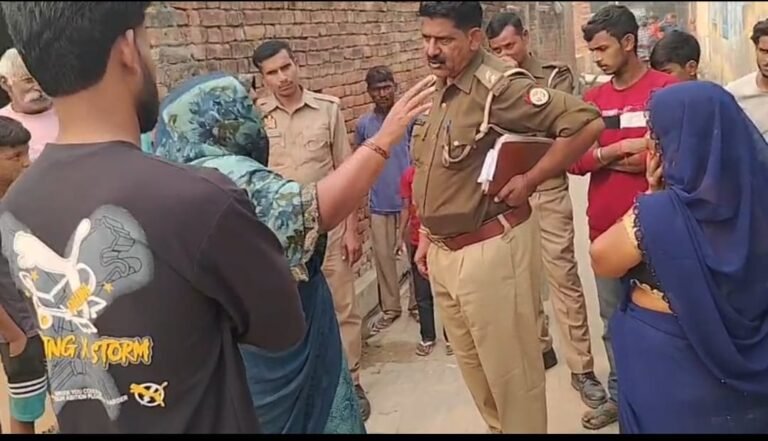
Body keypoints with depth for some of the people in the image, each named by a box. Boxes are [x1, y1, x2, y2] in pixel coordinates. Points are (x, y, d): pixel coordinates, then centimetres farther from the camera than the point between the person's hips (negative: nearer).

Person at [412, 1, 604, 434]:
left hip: (490, 250, -9)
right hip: (444, 251, 9)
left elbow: (587, 122, -24)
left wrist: (529, 181, -18)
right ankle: (497, 428, 43)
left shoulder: (500, 87, -18)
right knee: (473, 364, 22)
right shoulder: (440, 90, 9)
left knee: (510, 371, 7)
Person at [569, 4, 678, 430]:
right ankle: (619, 395, 29)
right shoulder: (593, 98, 8)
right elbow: (573, 159, 3)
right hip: (605, 227, 5)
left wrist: (607, 158, -11)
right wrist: (618, 148, -15)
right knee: (613, 319, 14)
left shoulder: (668, 88, -7)